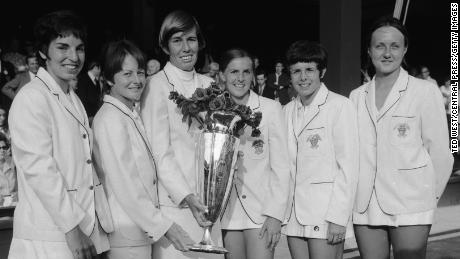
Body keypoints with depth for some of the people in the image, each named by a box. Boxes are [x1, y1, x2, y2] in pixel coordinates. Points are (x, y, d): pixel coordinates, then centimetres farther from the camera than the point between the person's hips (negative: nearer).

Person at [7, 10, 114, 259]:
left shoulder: (73, 99, 16)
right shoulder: (31, 98, -10)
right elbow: (38, 169, -17)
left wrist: (97, 225, 8)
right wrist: (72, 227, -19)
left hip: (86, 232, 8)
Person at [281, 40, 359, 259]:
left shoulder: (340, 106, -4)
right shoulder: (287, 111, 14)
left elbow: (348, 165, -8)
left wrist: (339, 218, -13)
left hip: (326, 212, -5)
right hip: (294, 213, 5)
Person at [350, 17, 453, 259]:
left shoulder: (425, 91, -2)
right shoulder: (356, 96, 10)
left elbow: (440, 152, 0)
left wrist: (429, 196, 5)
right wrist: (358, 193, 4)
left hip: (409, 206, -3)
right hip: (365, 207, 3)